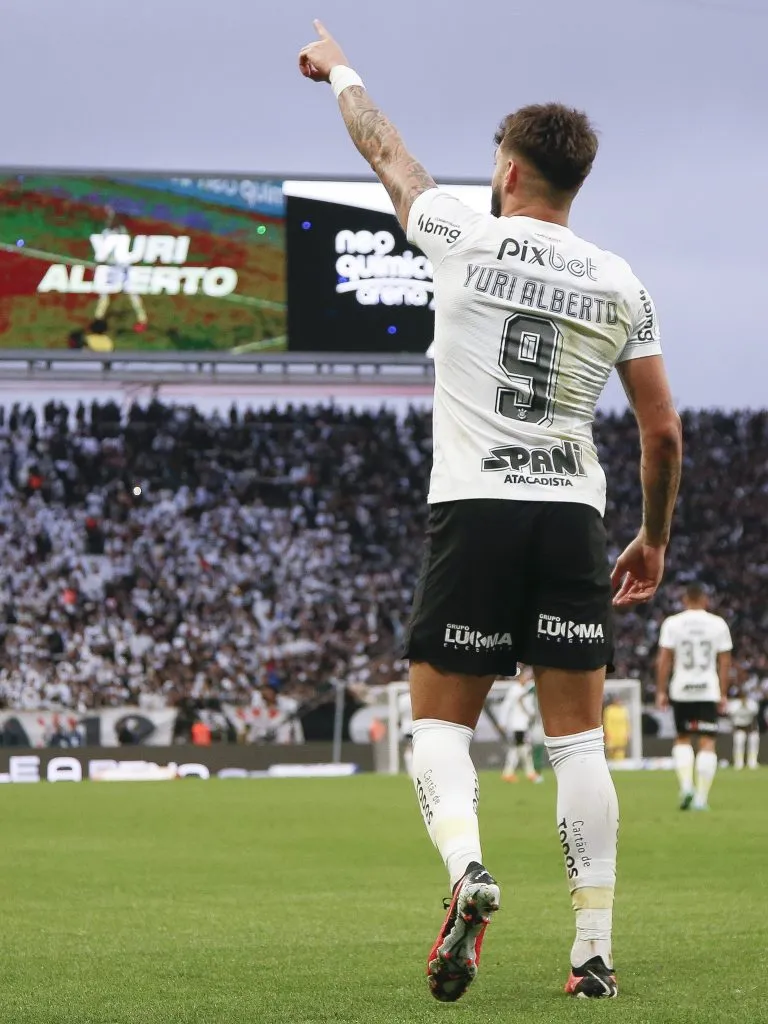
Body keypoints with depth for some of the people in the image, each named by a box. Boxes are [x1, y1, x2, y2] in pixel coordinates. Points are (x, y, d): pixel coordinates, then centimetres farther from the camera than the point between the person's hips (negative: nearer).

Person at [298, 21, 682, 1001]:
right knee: (578, 737, 6)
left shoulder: (463, 238, 0)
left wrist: (339, 70, 37)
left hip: (473, 509, -2)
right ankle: (594, 954, 1)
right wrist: (655, 537, 21)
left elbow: (385, 152, 18)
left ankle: (466, 867, -24)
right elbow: (663, 432, 7)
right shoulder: (618, 284, 5)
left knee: (440, 722, 6)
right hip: (573, 516, 2)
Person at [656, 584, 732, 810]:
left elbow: (663, 660, -3)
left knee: (683, 738, 17)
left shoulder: (672, 624, -1)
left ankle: (686, 785, -2)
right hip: (708, 690, 0)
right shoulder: (718, 624, 2)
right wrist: (723, 694, 12)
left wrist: (661, 691, 3)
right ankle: (701, 797, -5)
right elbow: (725, 662, 4)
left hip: (682, 690, 0)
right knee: (707, 742, 1)